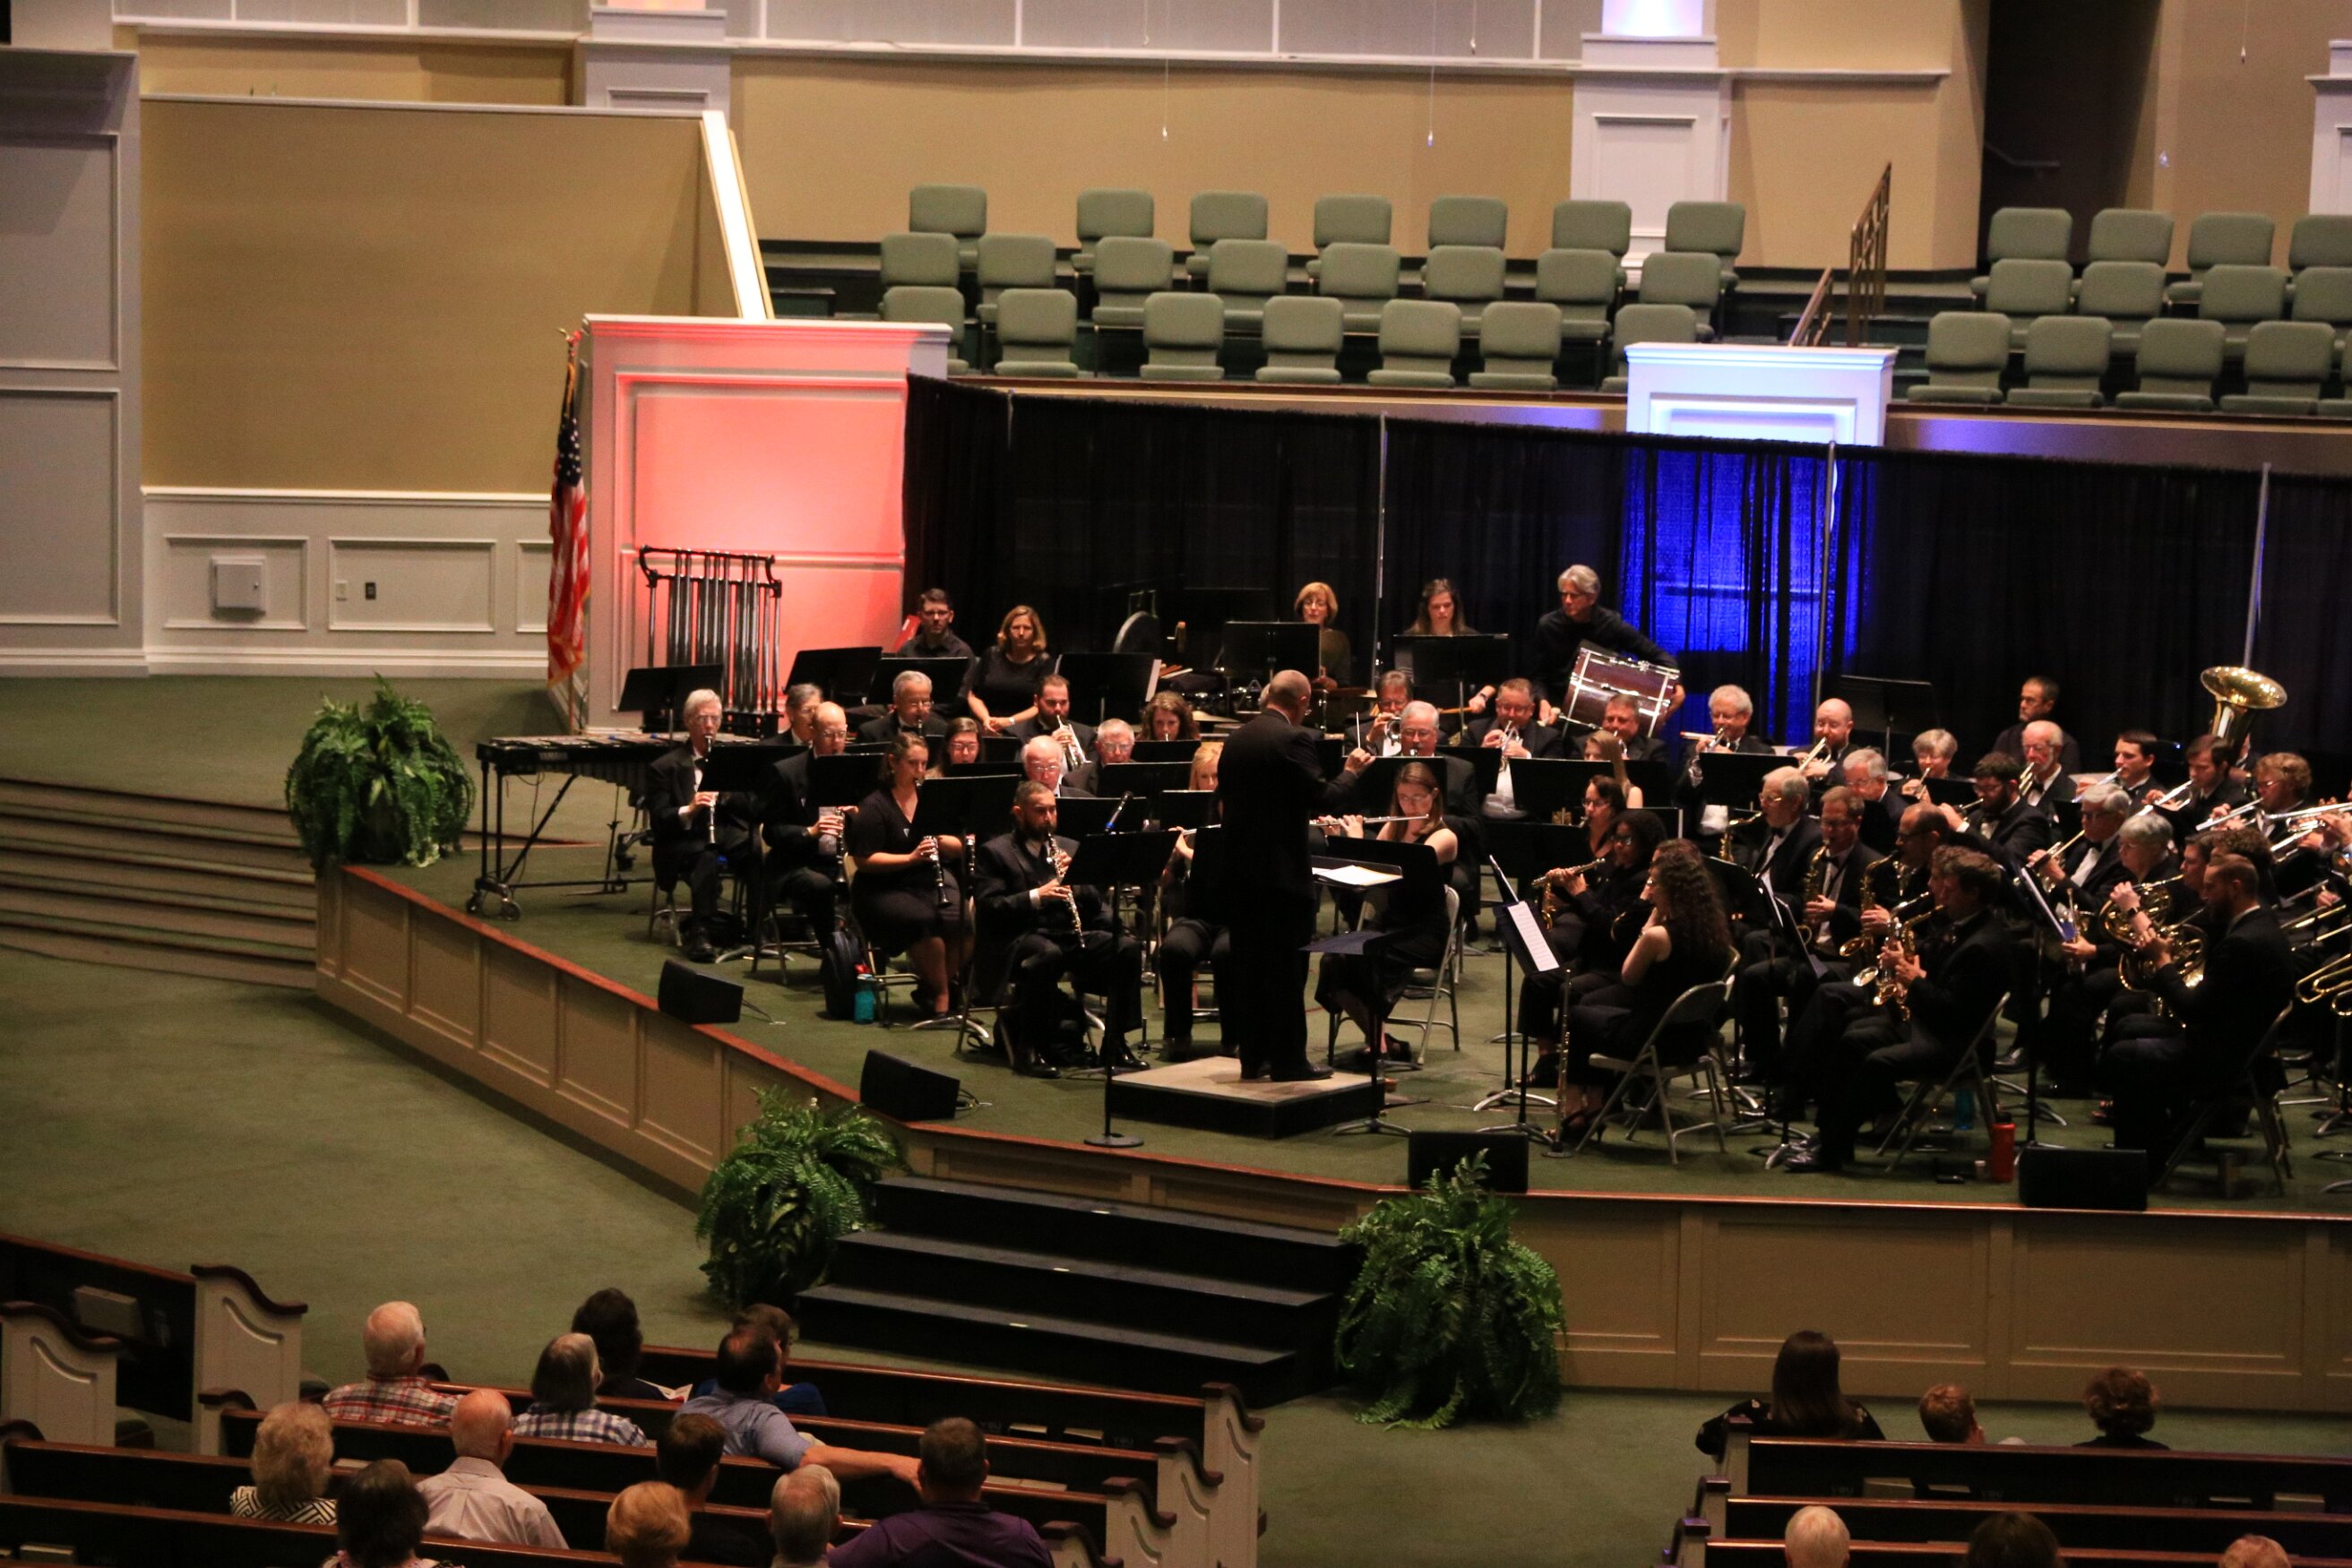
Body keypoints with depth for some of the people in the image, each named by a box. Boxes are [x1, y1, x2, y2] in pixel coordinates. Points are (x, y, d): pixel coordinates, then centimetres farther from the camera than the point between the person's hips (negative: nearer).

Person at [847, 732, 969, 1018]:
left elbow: (959, 848, 11)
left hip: (931, 883, 5)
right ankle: (941, 995, -17)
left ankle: (934, 987, -7)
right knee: (925, 920, -34)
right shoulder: (874, 807, -4)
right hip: (885, 890, -5)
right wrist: (911, 858, -21)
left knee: (964, 917, -25)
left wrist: (939, 841, -11)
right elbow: (863, 860, -12)